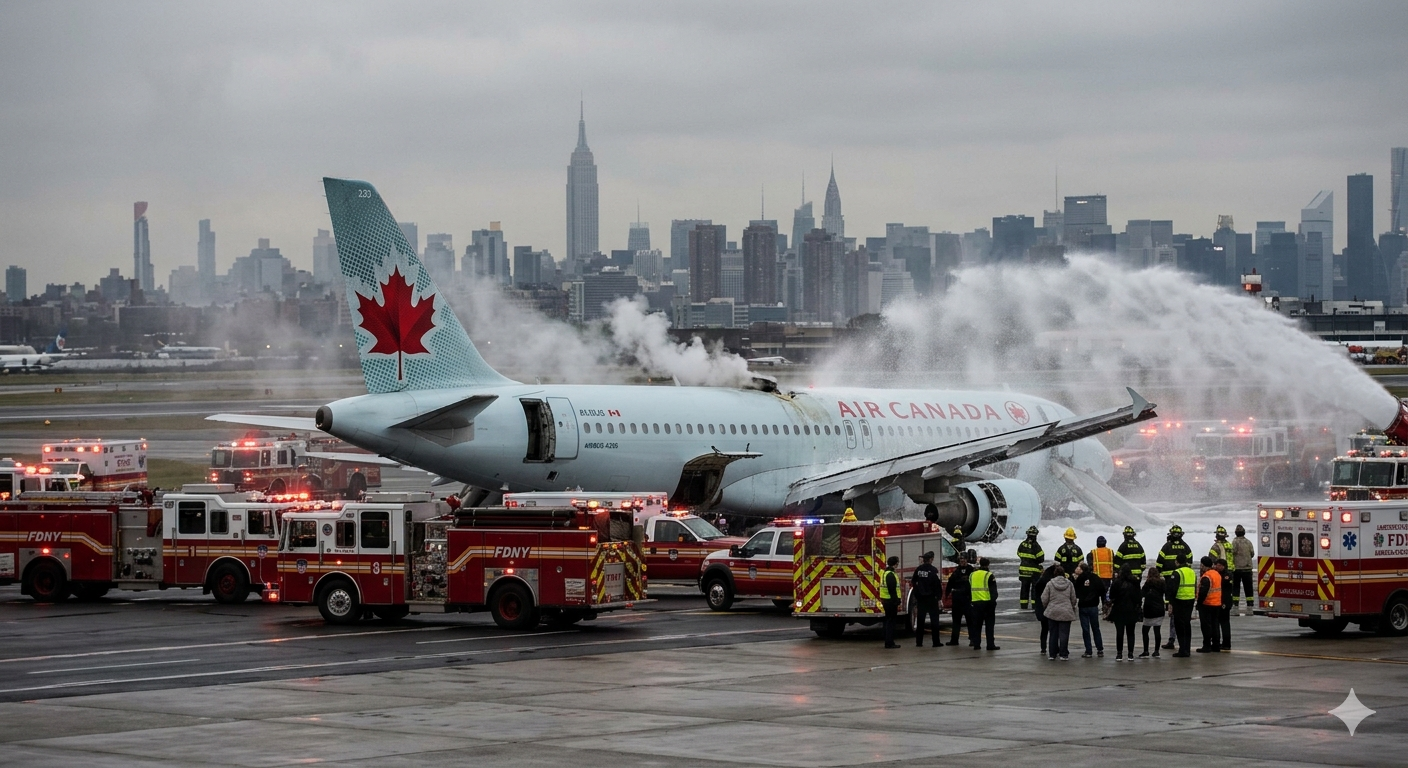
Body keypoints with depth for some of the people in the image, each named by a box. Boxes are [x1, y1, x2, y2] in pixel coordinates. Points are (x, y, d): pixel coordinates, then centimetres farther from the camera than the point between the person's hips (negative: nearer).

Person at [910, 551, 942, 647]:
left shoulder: (918, 569, 3)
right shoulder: (933, 570, -14)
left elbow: (913, 582, 13)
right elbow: (938, 584, -15)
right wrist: (939, 595, -5)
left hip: (920, 598, 5)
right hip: (931, 598, -5)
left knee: (920, 620, 9)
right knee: (934, 619, 1)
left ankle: (919, 642, 9)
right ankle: (936, 642, -1)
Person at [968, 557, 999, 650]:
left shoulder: (972, 575, 10)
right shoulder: (989, 576, -7)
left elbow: (969, 590, 18)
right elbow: (993, 590, -8)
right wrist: (994, 600, -1)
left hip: (976, 602, 4)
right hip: (987, 602, -4)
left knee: (977, 624, 11)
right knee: (989, 624, -1)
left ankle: (976, 644, 9)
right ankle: (990, 645, -4)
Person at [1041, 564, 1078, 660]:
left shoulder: (1050, 584, -4)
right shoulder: (1069, 584, -1)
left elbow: (1044, 599, -3)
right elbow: (1073, 599, 4)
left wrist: (1045, 608, 16)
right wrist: (1072, 608, 23)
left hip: (1052, 612, 0)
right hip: (1066, 612, 0)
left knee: (1053, 634, 9)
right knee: (1064, 634, 2)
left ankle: (1052, 654, 13)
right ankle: (1063, 654, 0)